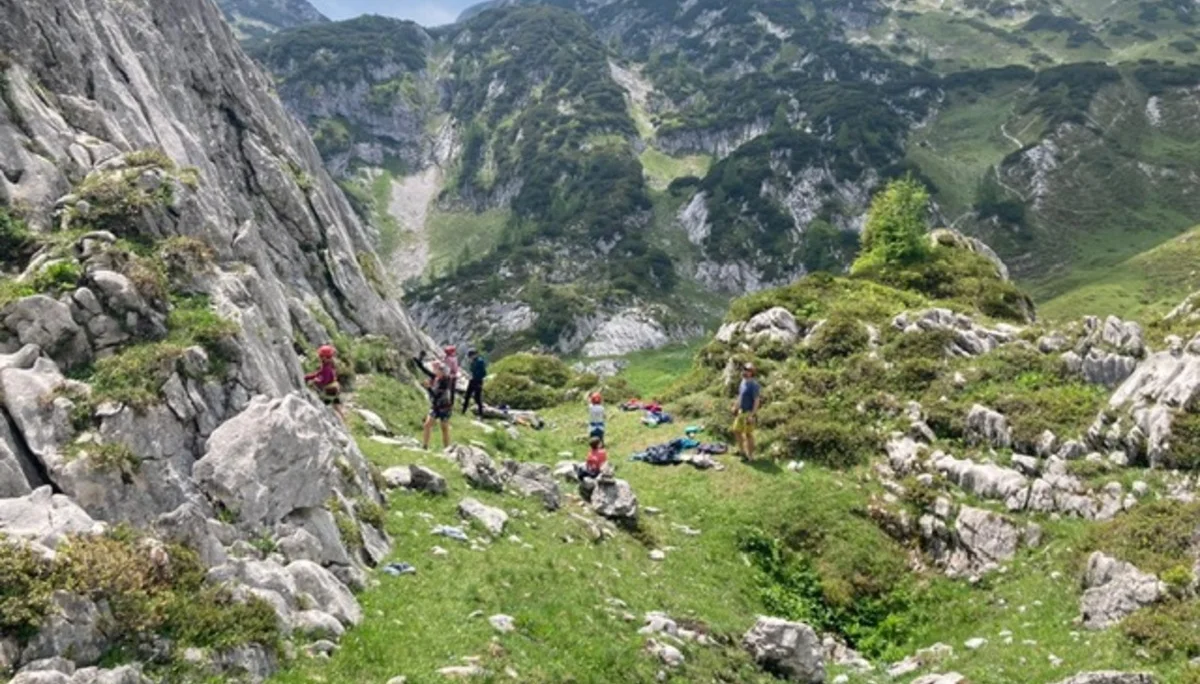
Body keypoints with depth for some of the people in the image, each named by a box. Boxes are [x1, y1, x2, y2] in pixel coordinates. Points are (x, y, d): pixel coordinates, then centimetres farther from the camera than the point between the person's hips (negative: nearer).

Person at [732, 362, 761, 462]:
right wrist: (736, 407, 21)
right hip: (741, 411, 9)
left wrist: (752, 415, -25)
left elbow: (757, 401, -23)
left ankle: (750, 456, 13)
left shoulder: (754, 385, -22)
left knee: (748, 434, 1)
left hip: (749, 413, -9)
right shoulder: (743, 382, 6)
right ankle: (742, 451, 32)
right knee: (737, 430, 17)